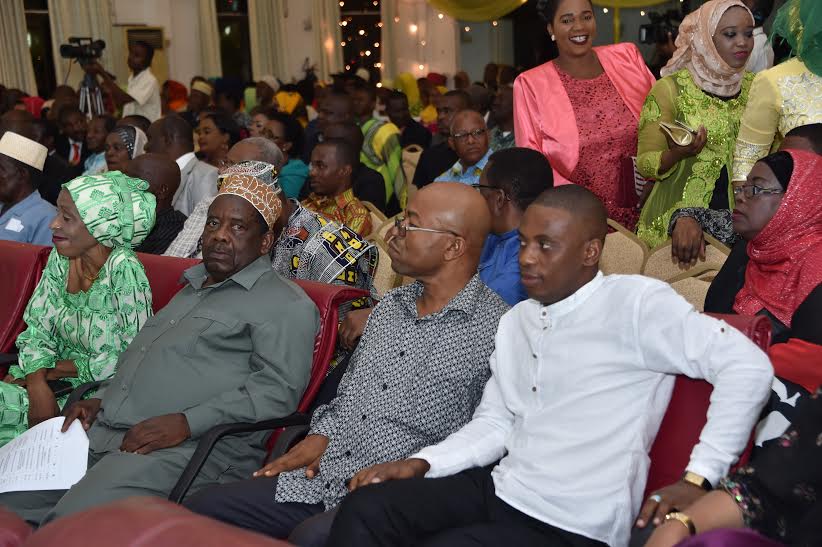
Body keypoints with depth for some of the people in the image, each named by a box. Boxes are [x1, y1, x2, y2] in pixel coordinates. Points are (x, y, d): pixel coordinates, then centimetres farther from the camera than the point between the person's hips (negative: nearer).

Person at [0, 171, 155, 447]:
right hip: (58, 384, 6)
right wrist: (38, 385, -14)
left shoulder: (123, 268, -20)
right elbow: (36, 329, 5)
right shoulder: (60, 259, 0)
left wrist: (54, 370, -11)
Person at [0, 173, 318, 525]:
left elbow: (279, 389, -12)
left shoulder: (287, 305, 0)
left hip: (192, 447, -8)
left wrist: (186, 423, -19)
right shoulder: (191, 289, 28)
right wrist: (100, 400, 15)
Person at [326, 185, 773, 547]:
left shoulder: (634, 302, -12)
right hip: (498, 488, 7)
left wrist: (697, 480, -18)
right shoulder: (516, 320, 12)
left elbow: (748, 366, -17)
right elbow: (494, 422, 14)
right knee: (365, 510, -10)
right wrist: (421, 464, -1)